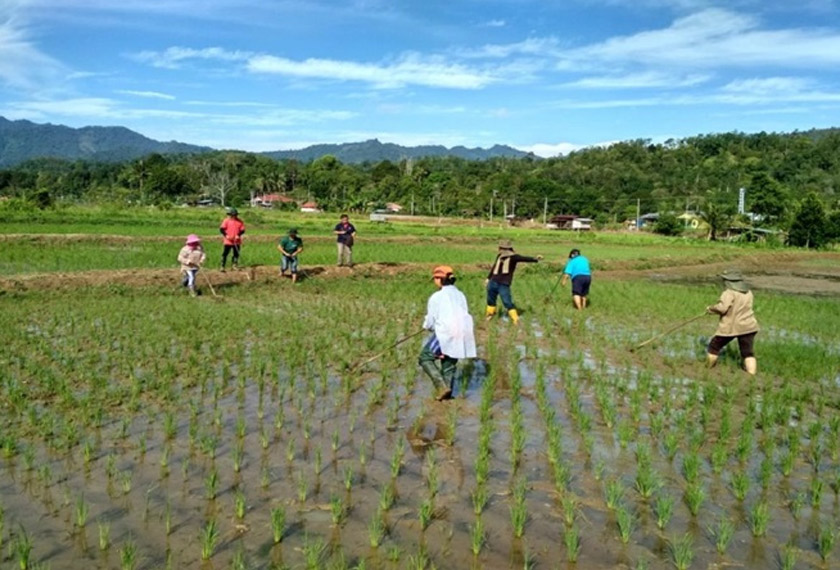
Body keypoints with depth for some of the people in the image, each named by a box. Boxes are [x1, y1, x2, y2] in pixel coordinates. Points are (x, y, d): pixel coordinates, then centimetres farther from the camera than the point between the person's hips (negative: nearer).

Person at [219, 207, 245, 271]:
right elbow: (221, 229, -7)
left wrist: (238, 235, -13)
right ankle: (222, 267, -1)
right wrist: (226, 235, -21)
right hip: (228, 241, -3)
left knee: (236, 254, 10)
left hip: (237, 241, 3)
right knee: (225, 254, -5)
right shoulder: (226, 221, -3)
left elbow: (242, 230, 4)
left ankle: (235, 265, 27)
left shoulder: (239, 221, 5)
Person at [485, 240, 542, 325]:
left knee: (507, 302, -11)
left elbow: (524, 258, -26)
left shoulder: (513, 257, -10)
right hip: (493, 283, 6)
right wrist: (488, 278, 29)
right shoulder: (500, 256, 8)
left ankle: (515, 319, -3)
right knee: (490, 299, 20)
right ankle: (490, 313, 44)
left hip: (504, 285, -6)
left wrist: (535, 259, -43)